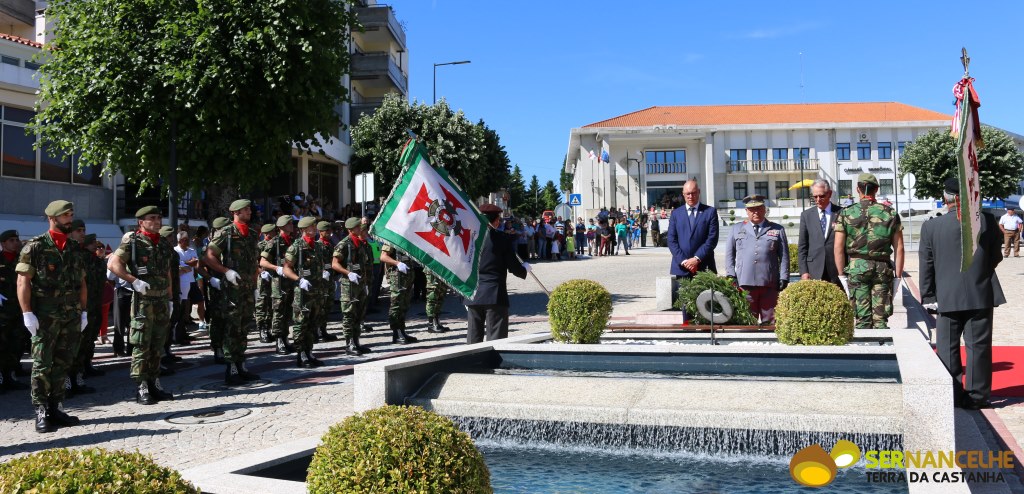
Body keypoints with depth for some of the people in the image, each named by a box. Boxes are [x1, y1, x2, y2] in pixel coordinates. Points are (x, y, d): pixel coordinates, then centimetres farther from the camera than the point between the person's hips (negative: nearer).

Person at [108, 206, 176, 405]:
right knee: (141, 346, -4)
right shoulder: (132, 242, -5)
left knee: (157, 345, 11)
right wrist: (134, 280, -18)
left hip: (162, 301, 6)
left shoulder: (164, 245, 15)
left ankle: (154, 384, 19)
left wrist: (170, 299, 17)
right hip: (143, 301, -6)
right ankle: (142, 389, 0)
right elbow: (113, 264, -14)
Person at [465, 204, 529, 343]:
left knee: (474, 338, 11)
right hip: (495, 295, -4)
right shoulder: (503, 239, -7)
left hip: (473, 296, 4)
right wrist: (525, 268, 18)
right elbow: (514, 268, -4)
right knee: (496, 337, -1)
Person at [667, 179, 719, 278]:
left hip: (703, 267, -1)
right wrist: (683, 261, -8)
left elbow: (712, 239, -1)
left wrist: (697, 259, -11)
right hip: (680, 268, 1)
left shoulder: (710, 212, 7)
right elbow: (671, 240, 5)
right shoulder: (675, 213, 12)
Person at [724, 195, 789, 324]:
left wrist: (783, 278, 1)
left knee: (770, 321, 0)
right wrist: (731, 275, 4)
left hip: (770, 284, 0)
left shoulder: (777, 230, 13)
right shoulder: (737, 229, 16)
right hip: (744, 283, 0)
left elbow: (784, 256, 10)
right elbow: (729, 253, 15)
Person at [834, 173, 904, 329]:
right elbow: (899, 248, 2)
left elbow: (838, 248, -3)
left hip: (856, 268, -1)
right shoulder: (890, 214, 2)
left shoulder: (846, 214, -1)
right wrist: (898, 275, 7)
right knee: (881, 318, 5)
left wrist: (842, 275, 3)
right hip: (883, 268, 1)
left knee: (862, 318, 3)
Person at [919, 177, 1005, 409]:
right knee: (978, 346, 7)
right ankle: (978, 396, 12)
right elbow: (996, 257, 3)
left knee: (948, 347, 9)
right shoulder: (987, 221, -6)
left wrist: (928, 296, 5)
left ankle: (952, 396, 12)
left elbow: (926, 265, -3)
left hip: (947, 297, 0)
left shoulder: (931, 226, -7)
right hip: (981, 295, 0)